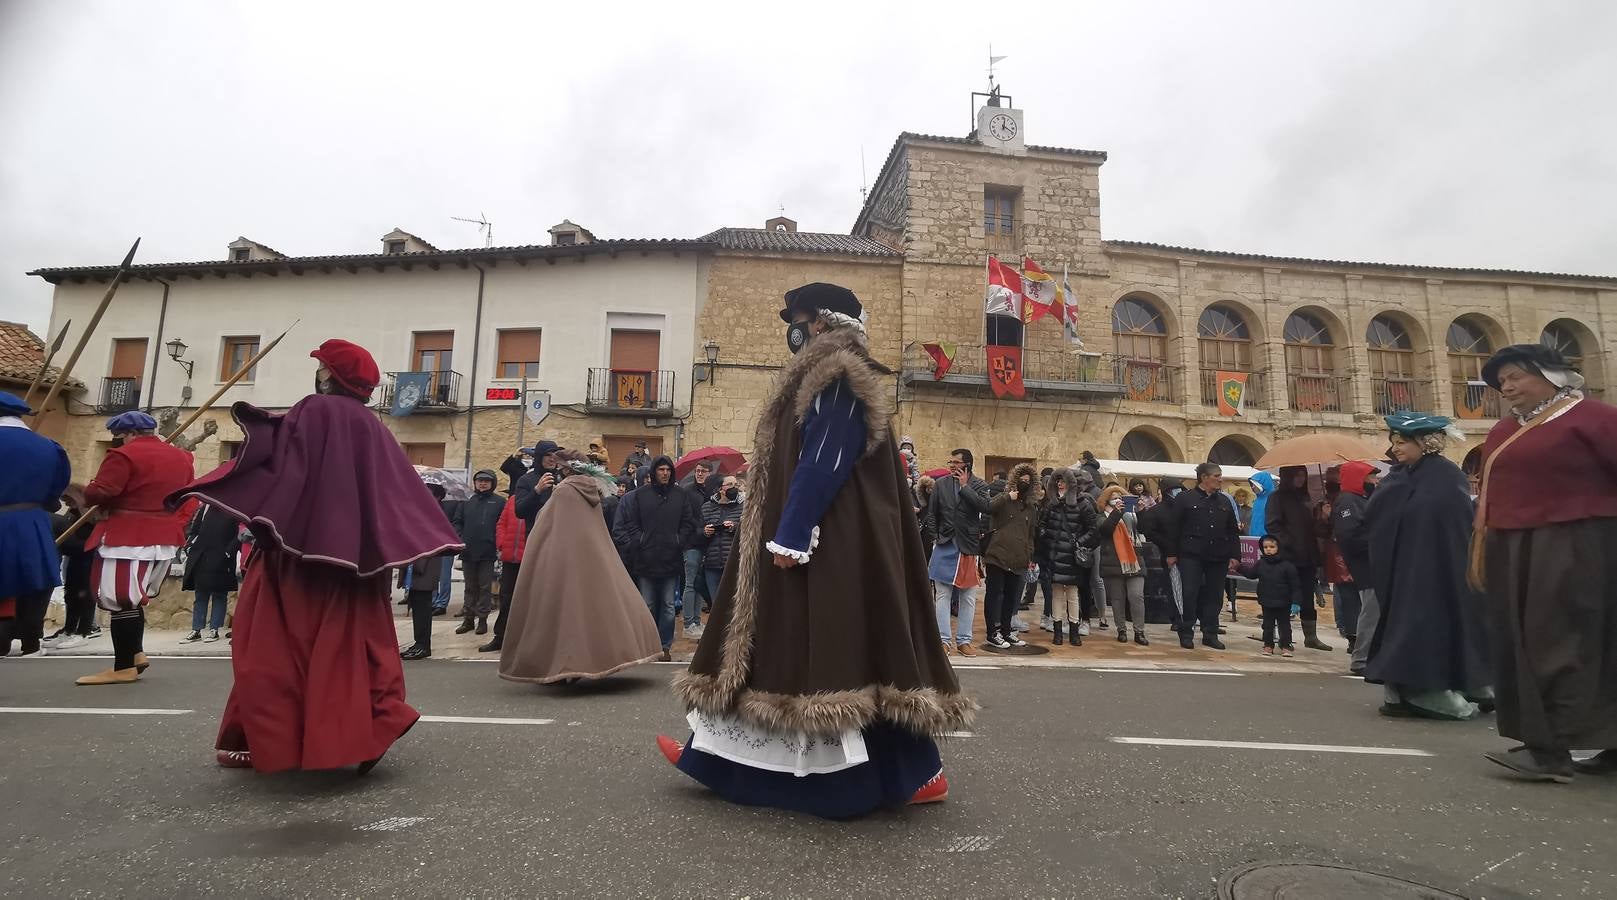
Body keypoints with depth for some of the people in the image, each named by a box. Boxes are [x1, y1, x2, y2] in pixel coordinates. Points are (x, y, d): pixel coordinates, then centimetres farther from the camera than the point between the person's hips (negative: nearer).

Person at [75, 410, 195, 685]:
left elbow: (98, 493, -16)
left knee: (120, 599, -3)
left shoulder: (124, 455, -10)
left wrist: (87, 491, 5)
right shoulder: (181, 457, 14)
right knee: (133, 597, 19)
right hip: (167, 538, 8)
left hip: (128, 538, -8)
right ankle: (135, 653, 20)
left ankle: (124, 667, 0)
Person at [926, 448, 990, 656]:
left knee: (968, 597, 5)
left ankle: (964, 640, 14)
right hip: (944, 546, 1)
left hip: (969, 547, 0)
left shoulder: (980, 485, 2)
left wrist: (965, 486, -12)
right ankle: (943, 639, 7)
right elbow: (932, 514, 11)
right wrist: (937, 535, 4)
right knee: (942, 595, 1)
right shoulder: (941, 484, 6)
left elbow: (985, 507, -17)